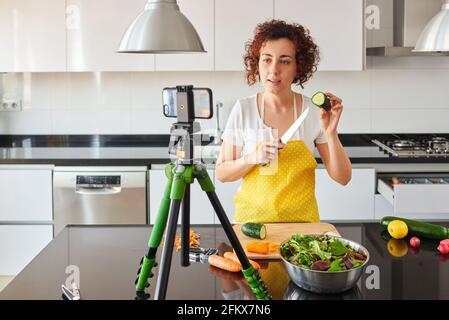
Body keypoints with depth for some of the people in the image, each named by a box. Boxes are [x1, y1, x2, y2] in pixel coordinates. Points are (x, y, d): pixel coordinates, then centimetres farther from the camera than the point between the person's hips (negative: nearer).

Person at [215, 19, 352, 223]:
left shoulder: (314, 112, -5)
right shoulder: (243, 109, -6)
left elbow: (342, 178, -4)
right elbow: (221, 173, 0)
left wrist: (331, 133, -17)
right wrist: (252, 158, -17)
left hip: (302, 220, 0)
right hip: (252, 218, 0)